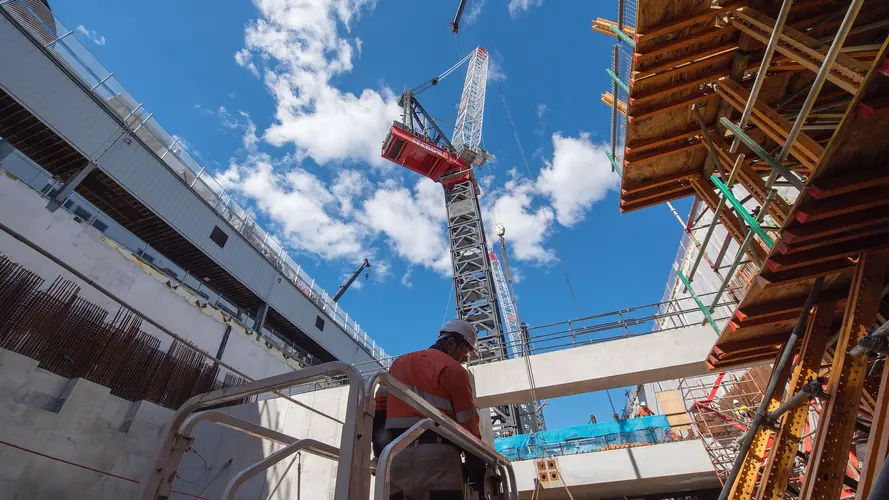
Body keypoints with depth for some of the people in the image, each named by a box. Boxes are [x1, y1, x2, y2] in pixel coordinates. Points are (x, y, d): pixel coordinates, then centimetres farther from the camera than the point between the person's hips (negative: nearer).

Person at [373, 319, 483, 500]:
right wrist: (478, 472, 4)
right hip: (436, 453, -6)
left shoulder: (399, 363, 19)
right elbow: (468, 424, -4)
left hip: (395, 454, 7)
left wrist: (381, 452, 18)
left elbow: (379, 408, 16)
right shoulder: (453, 369, -1)